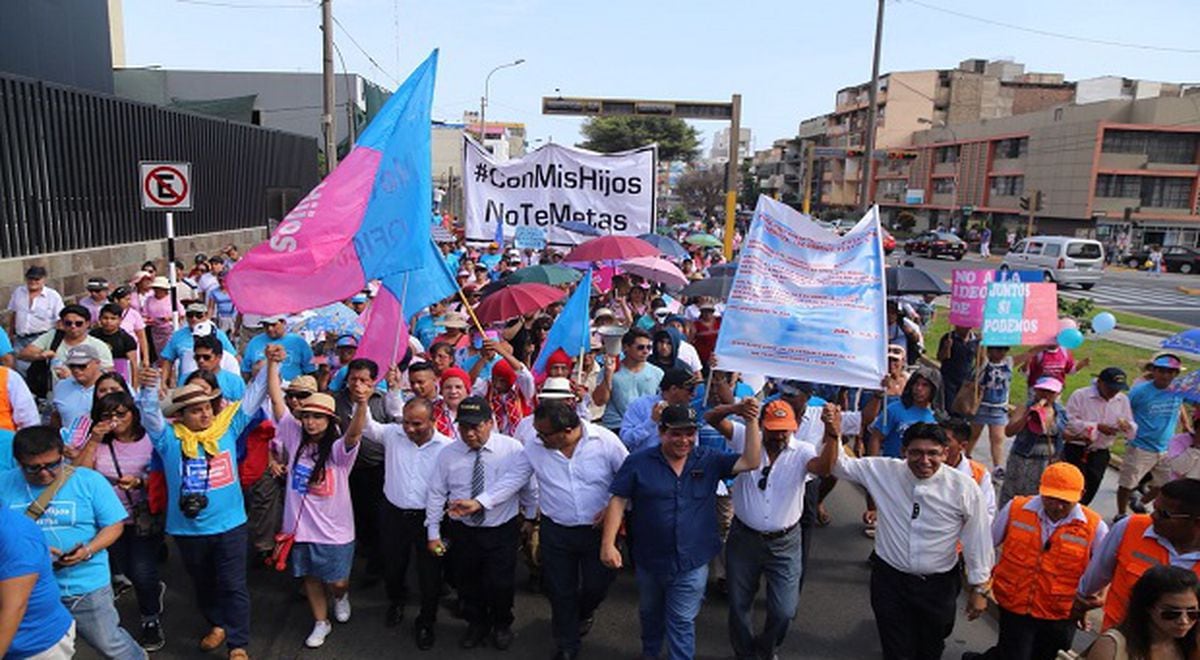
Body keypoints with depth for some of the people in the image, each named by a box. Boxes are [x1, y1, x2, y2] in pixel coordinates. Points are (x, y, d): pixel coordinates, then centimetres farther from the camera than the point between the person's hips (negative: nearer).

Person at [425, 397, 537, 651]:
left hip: (502, 531, -2)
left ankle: (502, 626, 32)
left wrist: (531, 517, 10)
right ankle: (477, 624, 43)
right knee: (467, 583, 14)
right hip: (462, 532, 2)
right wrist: (433, 532, 2)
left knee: (499, 585, 0)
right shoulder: (448, 454, -5)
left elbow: (529, 487, 1)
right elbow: (436, 494, 1)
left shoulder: (512, 448, -10)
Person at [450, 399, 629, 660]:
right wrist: (478, 502, -10)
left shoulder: (605, 440, -16)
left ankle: (583, 613, 51)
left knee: (597, 585, 13)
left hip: (598, 529, -1)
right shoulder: (534, 448, -9)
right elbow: (511, 479, -4)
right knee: (560, 591, 12)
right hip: (556, 531, 2)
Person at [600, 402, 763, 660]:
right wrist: (608, 543, -16)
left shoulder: (709, 460, -5)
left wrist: (751, 422, -21)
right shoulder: (638, 462, -10)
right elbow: (618, 501, -9)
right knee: (650, 614, 26)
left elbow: (751, 462, -11)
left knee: (682, 623, 7)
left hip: (692, 563, -1)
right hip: (649, 560, 1)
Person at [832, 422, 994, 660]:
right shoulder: (883, 471, -12)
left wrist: (979, 588, 2)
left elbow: (978, 539, -5)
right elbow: (838, 465, -6)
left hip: (938, 585, 0)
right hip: (889, 579, 0)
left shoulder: (964, 487, -14)